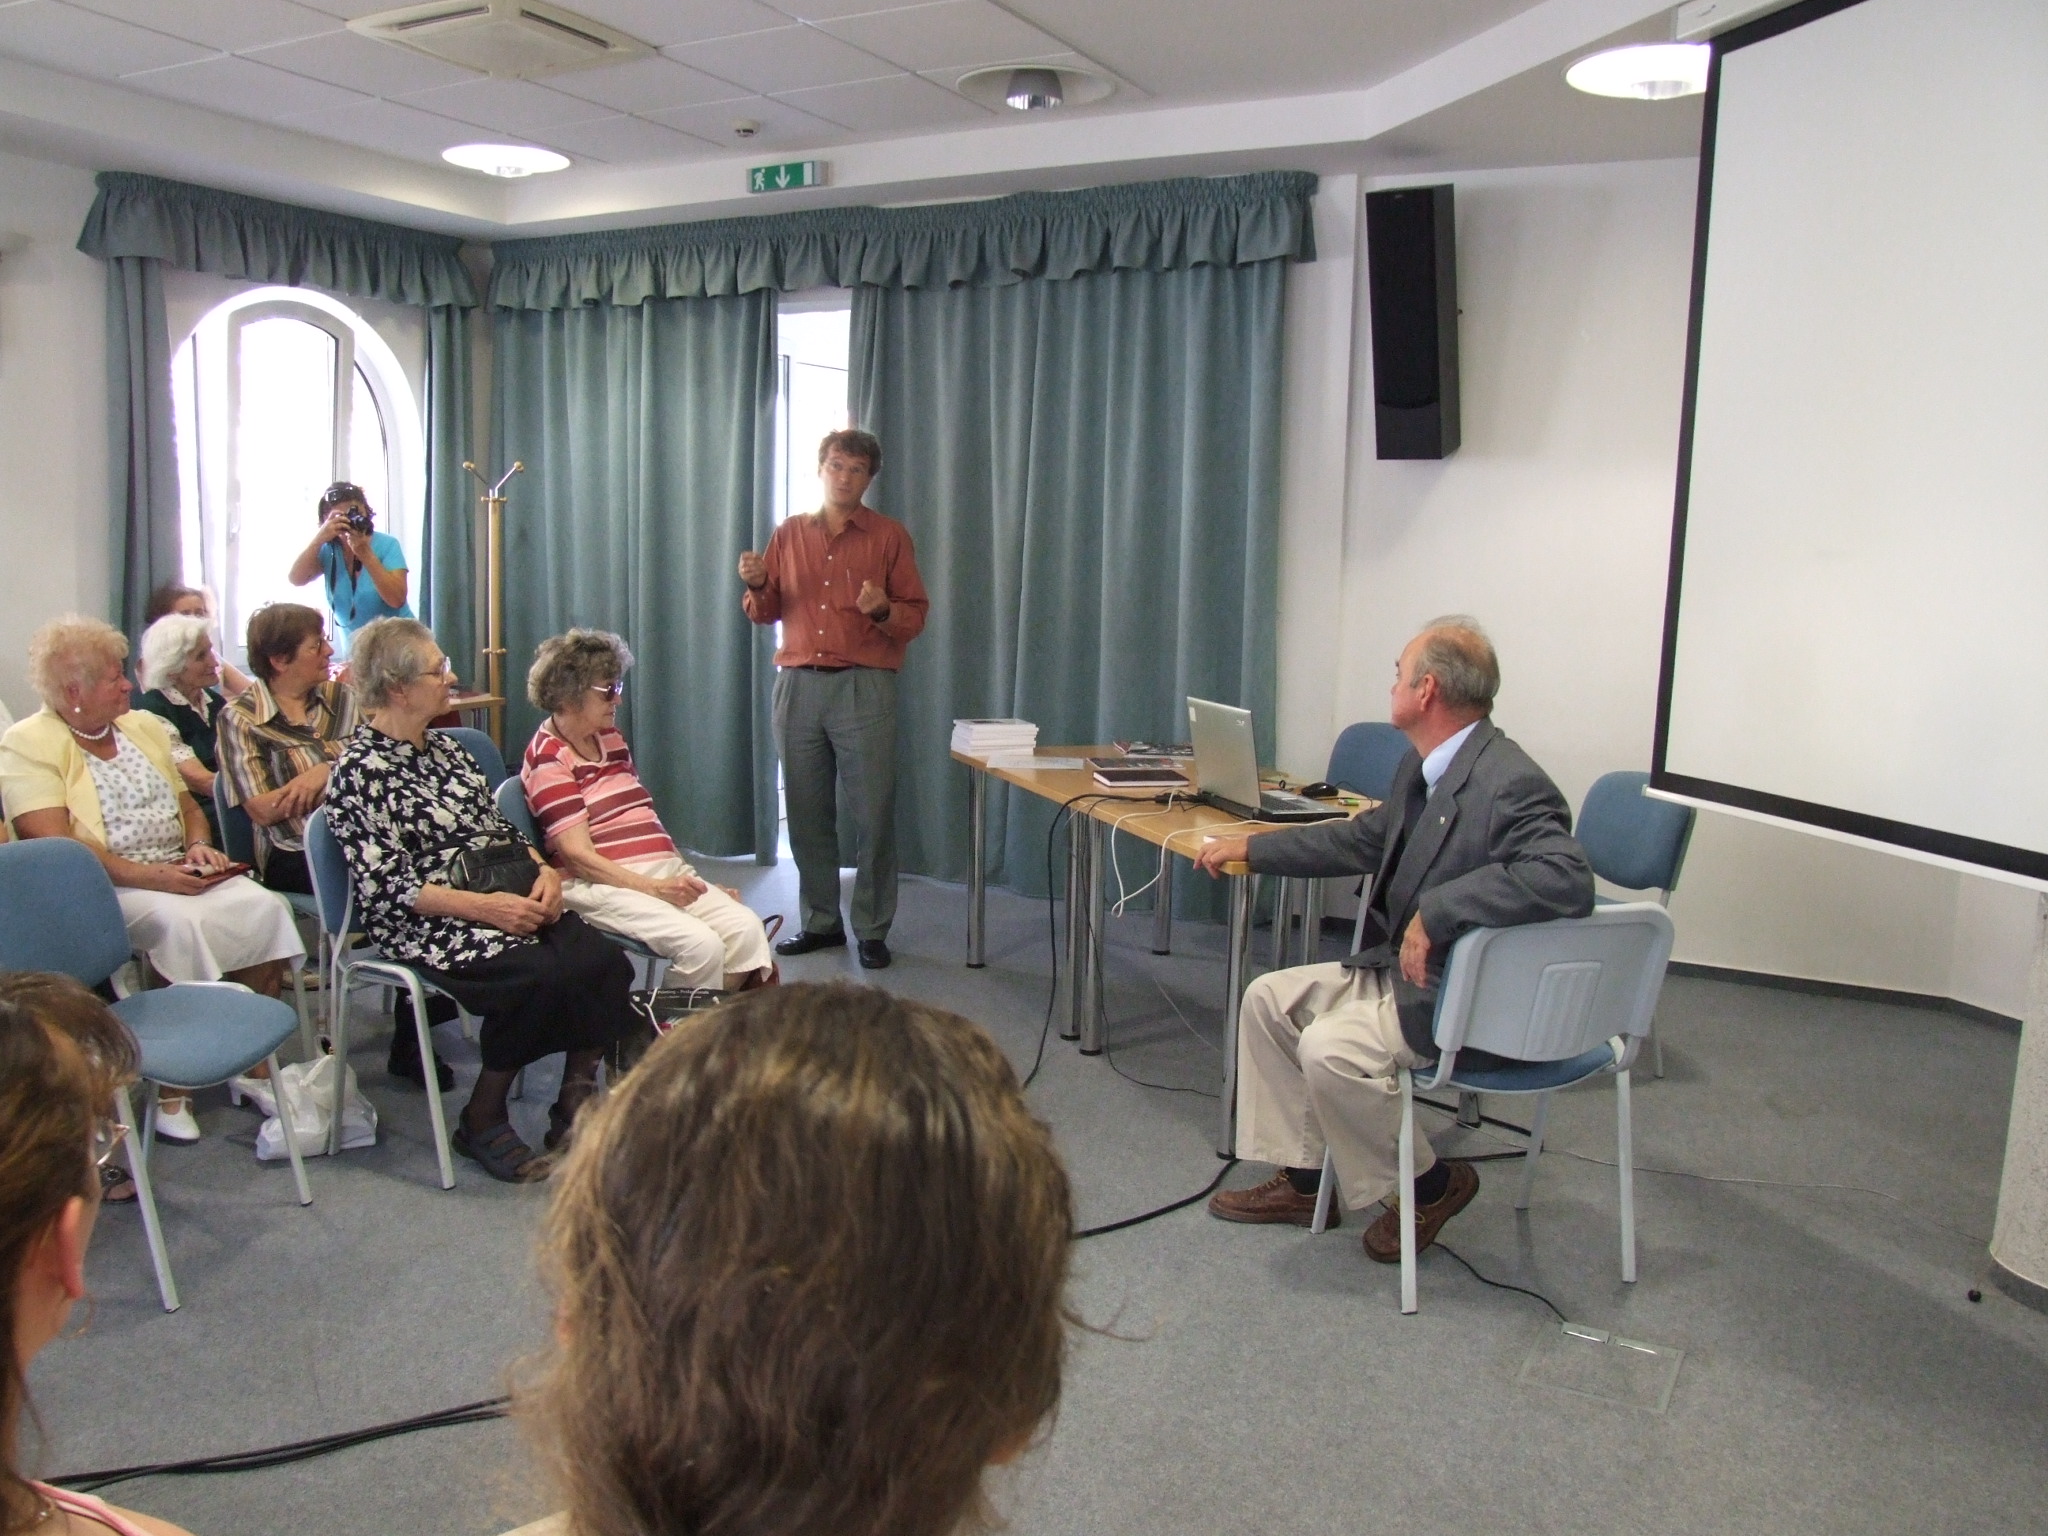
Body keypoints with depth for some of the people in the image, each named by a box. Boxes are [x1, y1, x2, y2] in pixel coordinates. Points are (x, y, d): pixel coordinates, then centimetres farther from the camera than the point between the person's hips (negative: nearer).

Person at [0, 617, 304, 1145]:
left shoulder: (144, 727, 16)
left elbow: (188, 805, 21)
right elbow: (55, 846, -17)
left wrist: (199, 845, -2)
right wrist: (150, 876, -25)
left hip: (180, 875, 6)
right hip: (103, 887, -6)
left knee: (266, 908, -19)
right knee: (182, 922, -33)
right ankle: (172, 1090, -21)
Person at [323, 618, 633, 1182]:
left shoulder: (443, 748, 17)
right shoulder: (359, 771, -7)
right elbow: (387, 889, -14)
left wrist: (544, 871, -1)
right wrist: (486, 907, -22)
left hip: (514, 902, 7)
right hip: (432, 926, -7)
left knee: (604, 960, -19)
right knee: (542, 976, -31)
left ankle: (575, 1111, -7)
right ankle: (482, 1123, -9)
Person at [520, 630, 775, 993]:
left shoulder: (611, 739, 20)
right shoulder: (549, 759, -4)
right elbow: (577, 854, -12)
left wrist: (683, 877, 11)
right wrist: (654, 889, -18)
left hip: (666, 872, 7)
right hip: (605, 884, -7)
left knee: (746, 928, -17)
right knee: (701, 944, -29)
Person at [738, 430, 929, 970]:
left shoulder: (890, 536, 5)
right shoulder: (789, 534, 13)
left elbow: (915, 615, 2)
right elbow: (766, 612, 15)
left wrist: (883, 610, -18)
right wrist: (756, 585, -6)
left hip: (865, 687, -3)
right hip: (797, 684, 3)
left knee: (873, 814, -3)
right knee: (806, 811, 6)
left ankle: (873, 930, 5)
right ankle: (820, 922, 17)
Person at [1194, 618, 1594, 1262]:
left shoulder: (1510, 785, -25)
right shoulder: (1423, 764, 5)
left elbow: (1568, 880, -39)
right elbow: (1366, 839, 20)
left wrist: (1436, 910, -36)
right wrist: (1249, 847, 22)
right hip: (1400, 968, 10)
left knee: (1330, 1048, -26)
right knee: (1268, 999, 8)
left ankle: (1430, 1185, 0)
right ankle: (1300, 1178, 16)